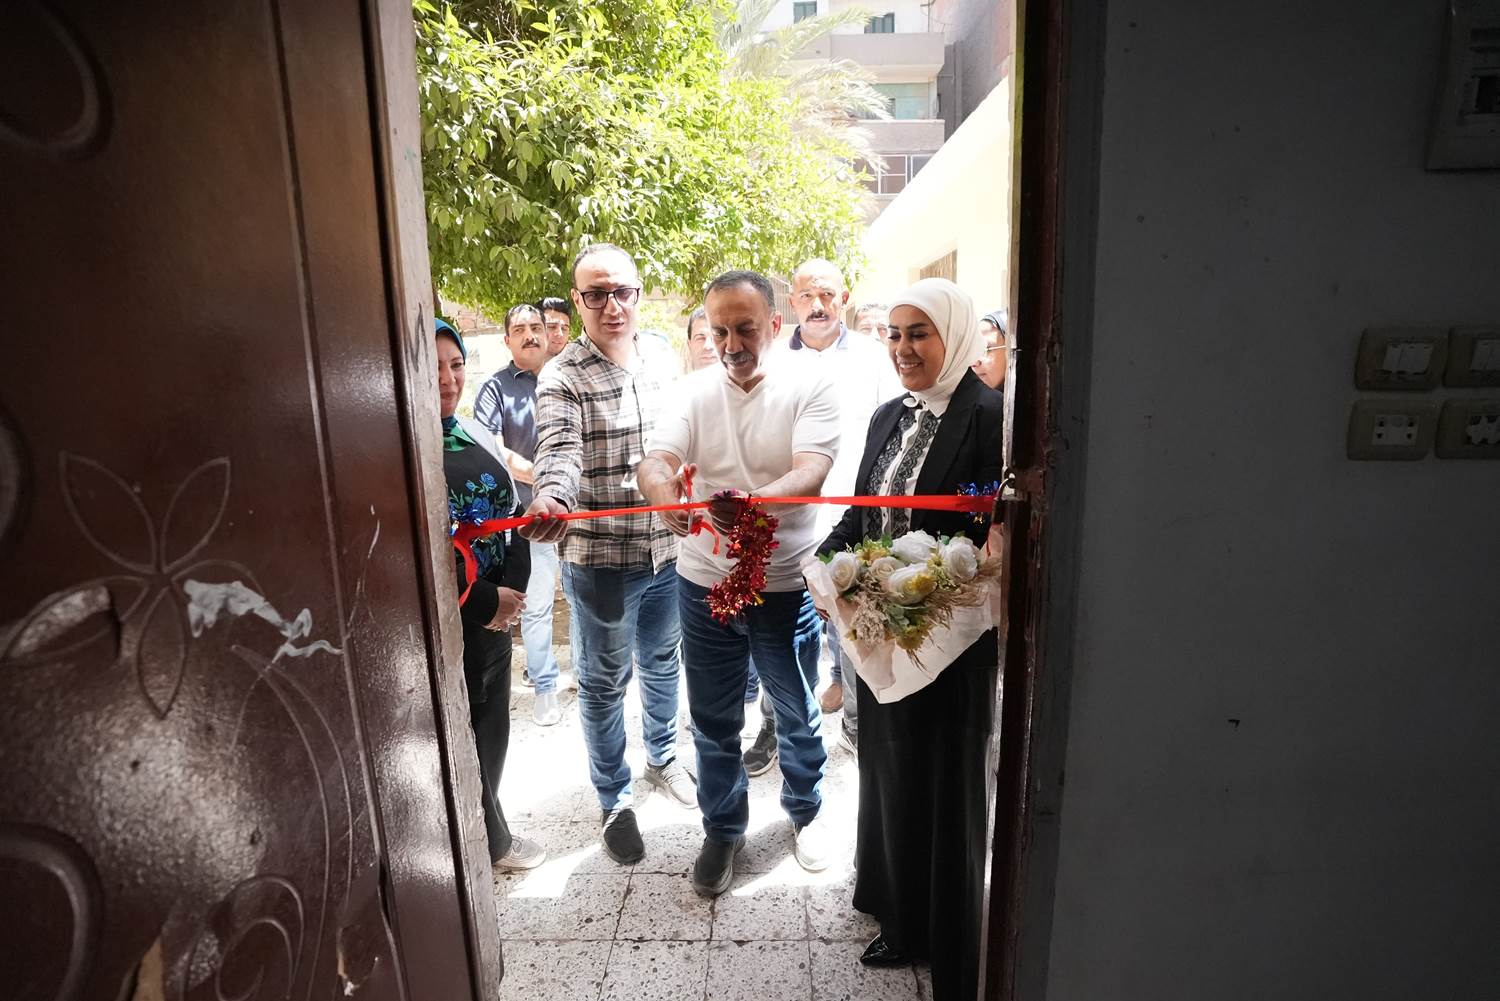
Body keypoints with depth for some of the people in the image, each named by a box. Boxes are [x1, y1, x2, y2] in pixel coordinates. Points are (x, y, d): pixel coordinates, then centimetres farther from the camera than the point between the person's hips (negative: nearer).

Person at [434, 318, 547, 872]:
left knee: (493, 730, 18)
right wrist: (485, 601, -17)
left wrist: (512, 587, -5)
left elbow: (512, 512, 10)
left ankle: (484, 829, 39)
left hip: (495, 616, 7)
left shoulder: (476, 433, 8)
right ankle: (489, 843, 31)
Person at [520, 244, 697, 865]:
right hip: (600, 557, -5)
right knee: (604, 683, 11)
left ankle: (662, 758, 47)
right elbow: (560, 450, -29)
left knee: (662, 661, 23)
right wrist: (551, 500, -49)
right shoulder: (562, 378, -12)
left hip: (668, 548, 5)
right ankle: (615, 801, 30)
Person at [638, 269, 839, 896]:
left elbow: (810, 473, -24)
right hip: (704, 582, 3)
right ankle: (723, 828, 39)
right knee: (713, 722, 16)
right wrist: (666, 495, -36)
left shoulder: (811, 386, -10)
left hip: (785, 585, -2)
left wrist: (755, 503, -45)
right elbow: (656, 460, -11)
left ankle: (805, 810, 45)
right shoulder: (696, 391, 1)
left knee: (797, 715, 18)